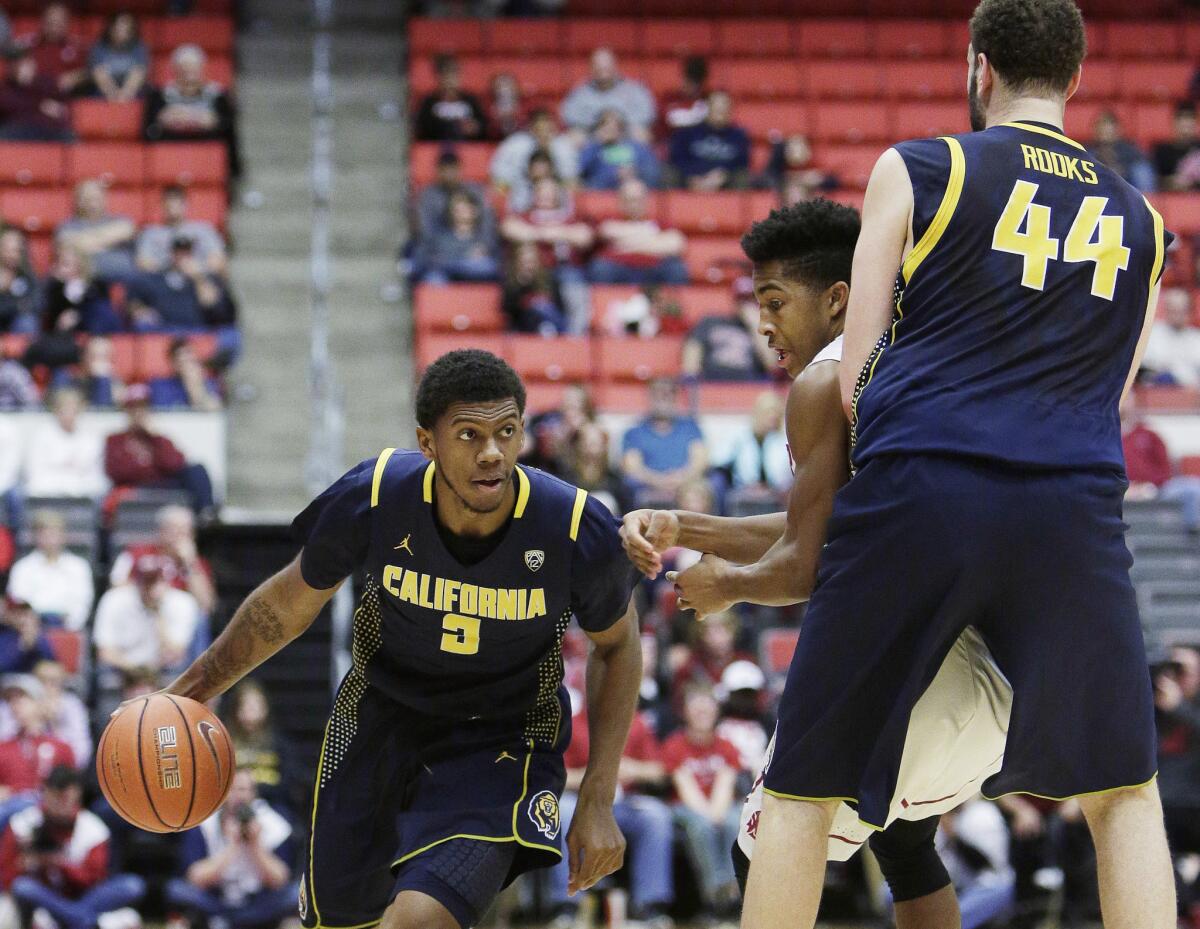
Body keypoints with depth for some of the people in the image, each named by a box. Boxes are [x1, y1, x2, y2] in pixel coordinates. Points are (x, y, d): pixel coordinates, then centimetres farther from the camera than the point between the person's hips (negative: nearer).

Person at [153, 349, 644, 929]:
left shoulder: (578, 530, -26)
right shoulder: (373, 499, -23)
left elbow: (617, 643, -4)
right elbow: (288, 606, -2)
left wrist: (597, 803, -8)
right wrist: (185, 696, 3)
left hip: (502, 744, -3)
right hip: (382, 716, 3)